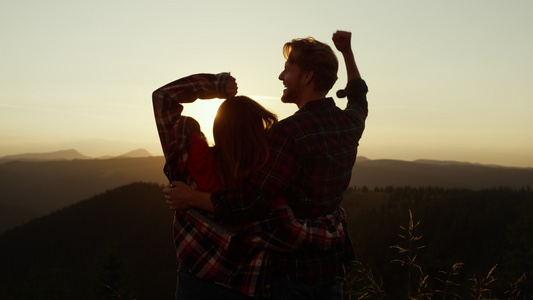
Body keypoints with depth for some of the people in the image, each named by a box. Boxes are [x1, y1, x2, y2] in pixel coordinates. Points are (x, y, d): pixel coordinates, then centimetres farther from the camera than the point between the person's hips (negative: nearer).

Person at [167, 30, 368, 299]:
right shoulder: (350, 122, -1)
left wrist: (191, 197, -14)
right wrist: (347, 52, 30)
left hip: (294, 269, -7)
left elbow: (251, 205, -26)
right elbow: (359, 99, 27)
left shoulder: (290, 132, -24)